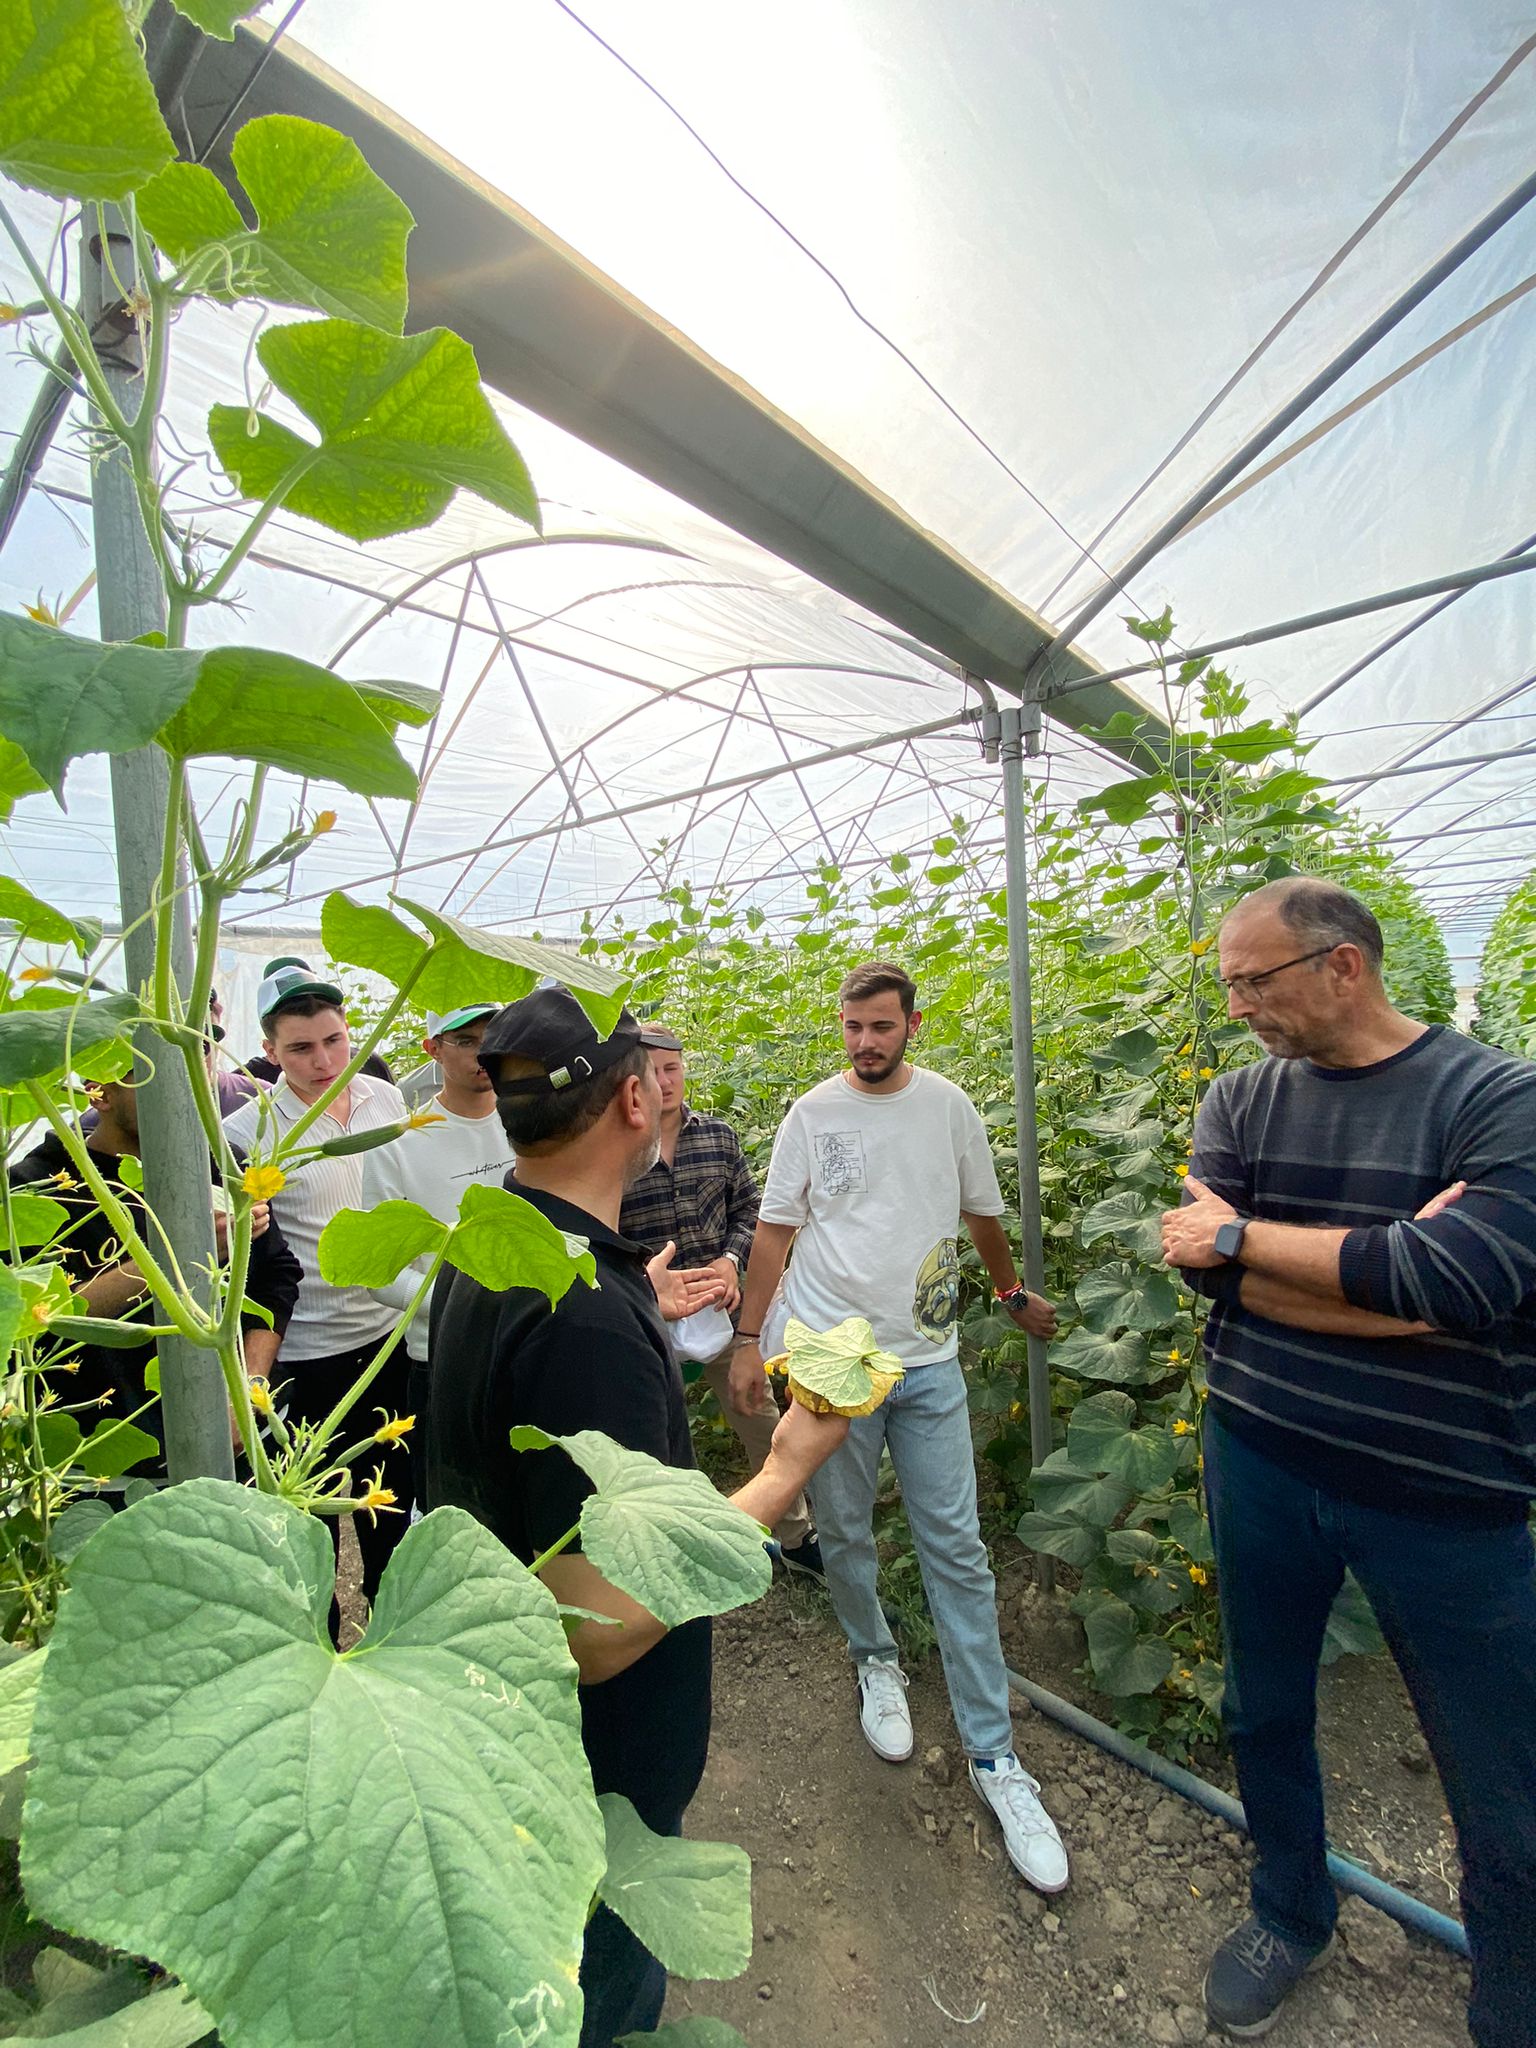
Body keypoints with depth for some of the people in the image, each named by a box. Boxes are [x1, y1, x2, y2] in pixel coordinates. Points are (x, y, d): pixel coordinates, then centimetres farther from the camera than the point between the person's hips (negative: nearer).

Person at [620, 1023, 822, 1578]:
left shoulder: (719, 1135, -3)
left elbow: (749, 1207, 6)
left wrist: (730, 1260, -10)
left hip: (722, 1309, 3)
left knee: (763, 1425, 15)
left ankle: (796, 1537, 38)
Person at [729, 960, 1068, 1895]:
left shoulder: (948, 1105, 0)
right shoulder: (813, 1114, -4)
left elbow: (983, 1210, 14)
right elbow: (774, 1230, 1)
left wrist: (1015, 1294, 25)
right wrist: (749, 1339, 0)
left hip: (929, 1360, 1)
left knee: (957, 1548, 4)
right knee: (844, 1536, 15)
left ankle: (994, 1753, 21)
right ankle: (877, 1662, 44)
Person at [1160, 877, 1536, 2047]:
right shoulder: (1243, 1100, -2)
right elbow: (1209, 1265, -13)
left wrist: (1243, 1230, -19)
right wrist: (1388, 1268, -21)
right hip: (1262, 1463, 4)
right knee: (1265, 1713, 22)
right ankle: (1292, 1914, 50)